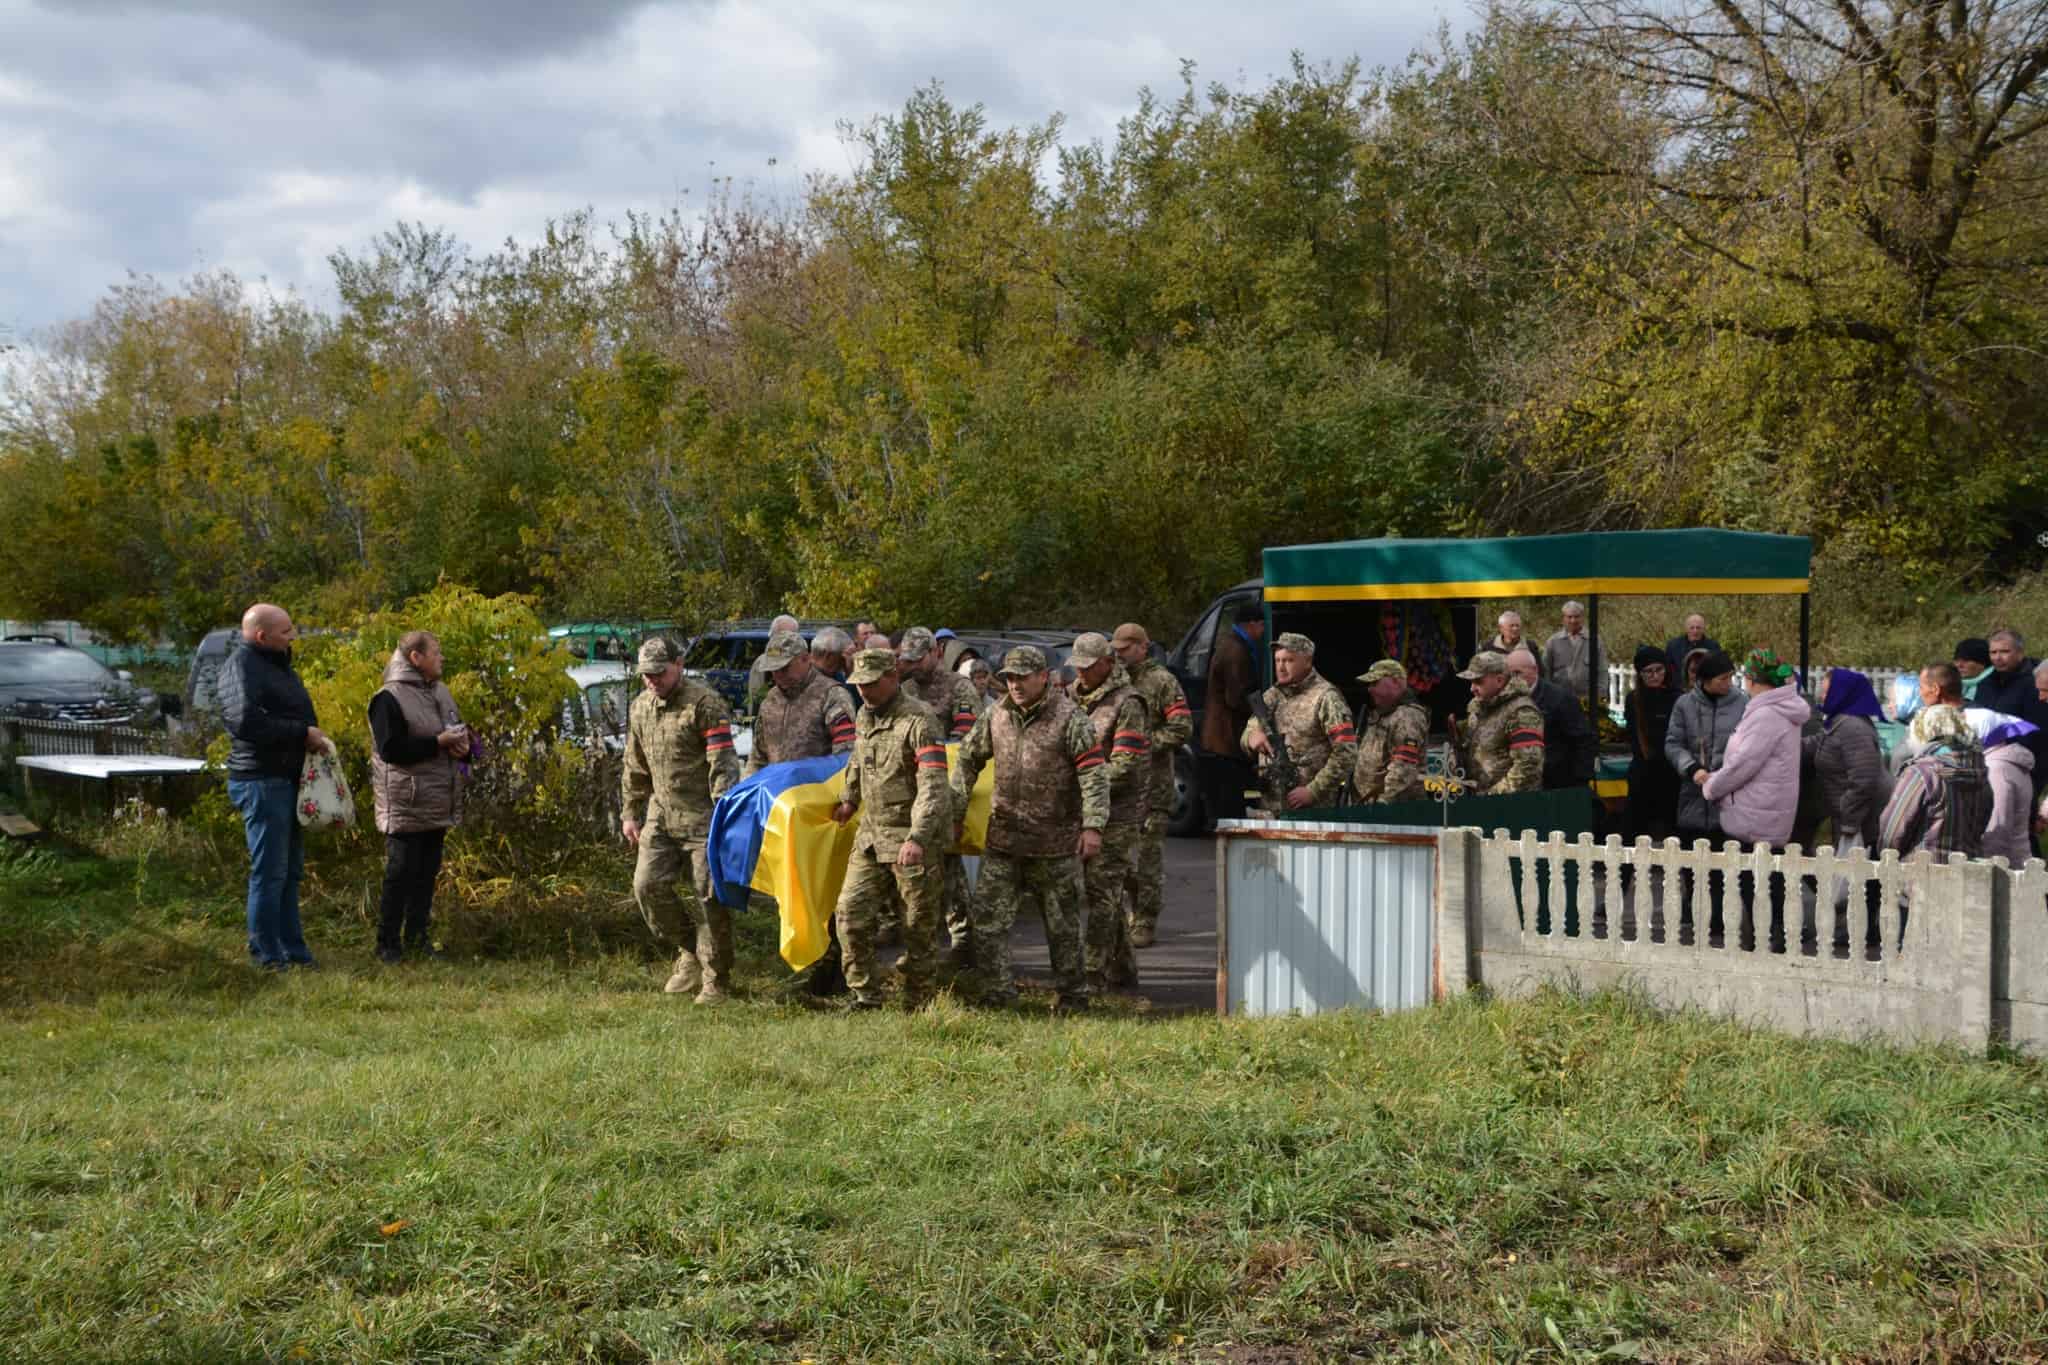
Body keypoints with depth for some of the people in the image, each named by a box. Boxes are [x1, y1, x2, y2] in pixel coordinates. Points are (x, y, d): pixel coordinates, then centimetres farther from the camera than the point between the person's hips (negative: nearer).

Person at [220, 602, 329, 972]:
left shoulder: (276, 664, 17)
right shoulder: (242, 667, -14)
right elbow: (246, 721, -27)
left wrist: (313, 735, 9)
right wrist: (302, 733, -20)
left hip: (288, 780, 10)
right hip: (262, 781, -10)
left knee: (289, 870, 14)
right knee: (269, 871, -6)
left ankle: (292, 948, 20)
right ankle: (267, 954, 0)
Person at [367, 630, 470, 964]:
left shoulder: (440, 692, 13)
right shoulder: (390, 699, -12)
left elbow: (458, 730, 24)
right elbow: (391, 749, -20)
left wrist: (462, 745, 0)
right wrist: (438, 743, -21)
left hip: (437, 804, 8)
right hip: (405, 805, -8)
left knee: (427, 871, 12)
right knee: (401, 872, -5)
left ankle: (417, 937, 22)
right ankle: (388, 943, 3)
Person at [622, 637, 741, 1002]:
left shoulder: (705, 704, -12)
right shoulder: (640, 707, 10)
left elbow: (722, 763, -16)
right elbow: (635, 766, 20)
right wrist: (631, 813, 19)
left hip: (701, 815, -6)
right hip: (661, 814, 7)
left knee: (708, 896, -4)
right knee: (648, 884, -2)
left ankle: (714, 981, 6)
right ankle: (690, 951, 18)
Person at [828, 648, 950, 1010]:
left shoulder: (919, 721, -16)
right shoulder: (865, 716, 9)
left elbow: (932, 787, -24)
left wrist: (917, 838, -32)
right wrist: (849, 800, 37)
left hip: (912, 840, -7)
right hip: (870, 834, 7)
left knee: (918, 925, 2)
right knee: (851, 913, -1)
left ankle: (917, 1001, 13)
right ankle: (864, 994, 8)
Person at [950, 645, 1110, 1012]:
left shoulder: (1069, 718, -11)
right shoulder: (996, 715, 4)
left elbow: (1094, 774, -14)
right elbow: (967, 760, 16)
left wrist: (1093, 826, -22)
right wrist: (956, 813, 14)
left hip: (1056, 842, -4)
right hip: (1003, 838, 4)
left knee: (1062, 923, 8)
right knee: (988, 918, 0)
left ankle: (1072, 995, 20)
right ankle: (997, 995, 7)